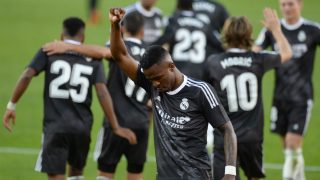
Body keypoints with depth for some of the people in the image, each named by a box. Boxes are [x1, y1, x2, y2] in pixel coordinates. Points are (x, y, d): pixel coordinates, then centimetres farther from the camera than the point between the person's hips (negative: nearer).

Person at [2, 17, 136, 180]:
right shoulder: (93, 60, 6)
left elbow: (27, 76, -8)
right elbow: (102, 93, -5)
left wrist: (12, 105, -1)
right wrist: (116, 127, -6)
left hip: (55, 126, -2)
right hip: (82, 127, 2)